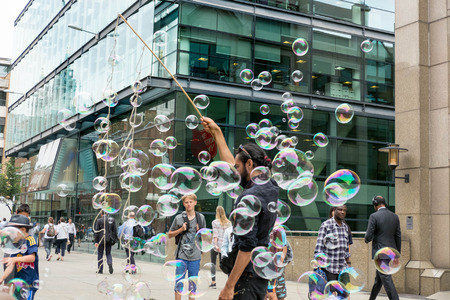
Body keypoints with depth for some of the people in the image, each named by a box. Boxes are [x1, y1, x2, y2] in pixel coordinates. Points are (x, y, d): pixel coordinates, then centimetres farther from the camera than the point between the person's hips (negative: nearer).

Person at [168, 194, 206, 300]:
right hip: (181, 255, -2)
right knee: (179, 281, 1)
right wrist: (181, 230, -9)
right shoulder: (179, 218, 0)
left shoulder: (201, 218, 6)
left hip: (195, 256, 2)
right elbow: (170, 235, 7)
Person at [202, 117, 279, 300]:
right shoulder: (268, 189, 10)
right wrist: (216, 132, 29)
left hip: (247, 277, -10)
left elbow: (248, 246, -23)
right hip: (262, 275, 10)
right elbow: (229, 162, 24)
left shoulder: (250, 196, -18)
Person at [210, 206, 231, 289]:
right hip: (224, 246, 3)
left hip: (216, 245, -3)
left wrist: (216, 245, -18)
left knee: (213, 263, 7)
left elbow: (215, 234, -12)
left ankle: (213, 282, 3)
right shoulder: (229, 223, 6)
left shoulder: (215, 222, -4)